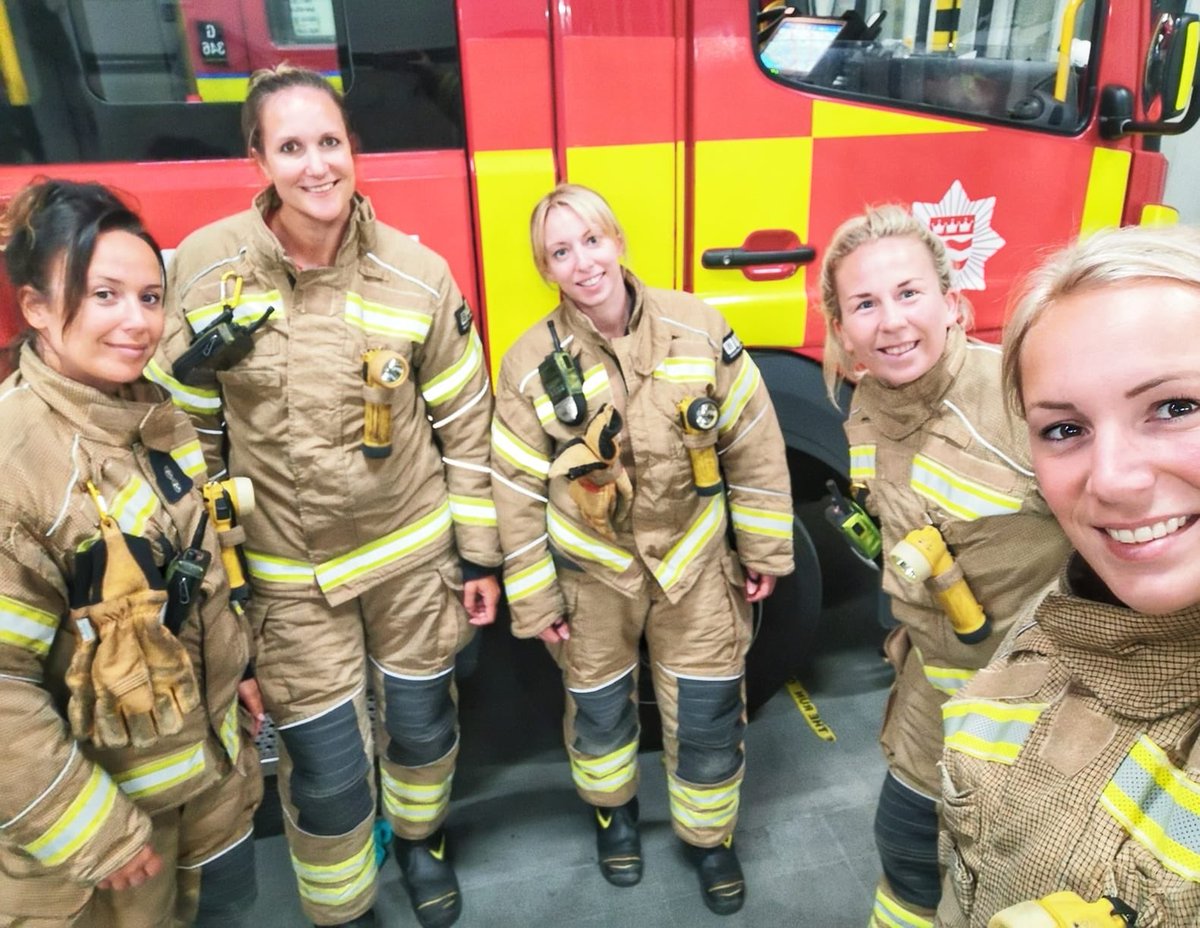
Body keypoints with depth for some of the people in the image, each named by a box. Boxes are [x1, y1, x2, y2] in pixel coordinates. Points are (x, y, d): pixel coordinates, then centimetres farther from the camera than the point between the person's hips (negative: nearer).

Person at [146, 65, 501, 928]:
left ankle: (422, 838, 53)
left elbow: (466, 426, -3)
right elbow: (188, 428, -1)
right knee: (327, 769, 8)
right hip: (286, 574, 0)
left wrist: (479, 554, -1)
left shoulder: (417, 274, -11)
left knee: (422, 720, 19)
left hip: (413, 551, 1)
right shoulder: (203, 267, -11)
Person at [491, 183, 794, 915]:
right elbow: (517, 489, -7)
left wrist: (765, 550, 0)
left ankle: (710, 838, 40)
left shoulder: (699, 328, -13)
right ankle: (614, 812, 51)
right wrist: (534, 599, -4)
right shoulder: (532, 363, -13)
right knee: (600, 710, 19)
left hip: (694, 561, 0)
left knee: (707, 716, 11)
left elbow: (753, 445, -5)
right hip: (594, 572, 0)